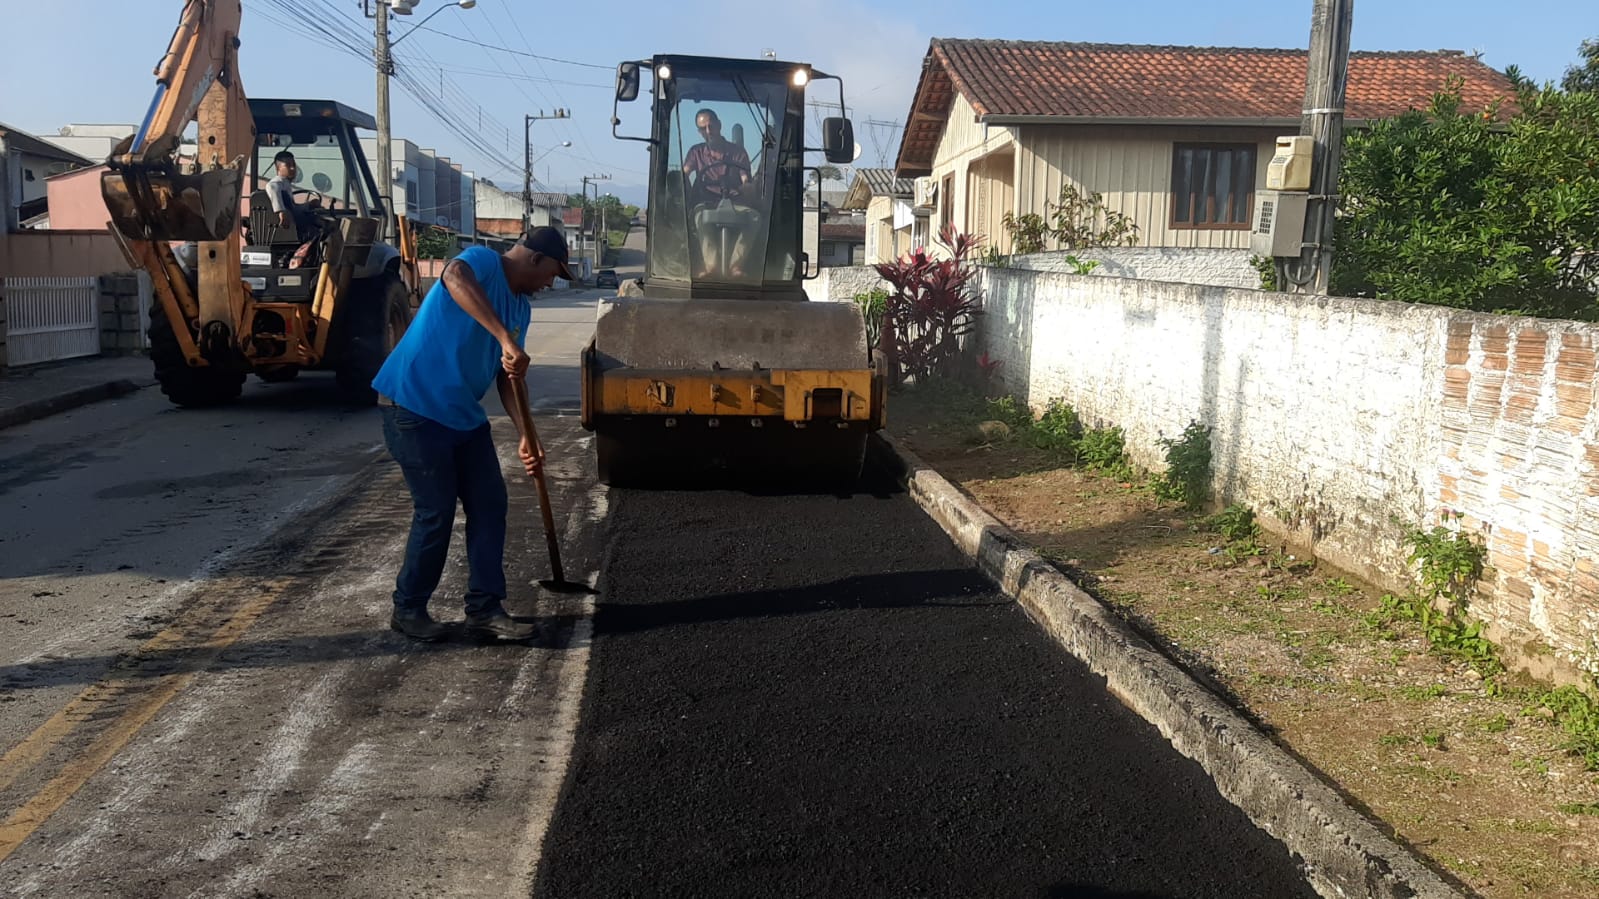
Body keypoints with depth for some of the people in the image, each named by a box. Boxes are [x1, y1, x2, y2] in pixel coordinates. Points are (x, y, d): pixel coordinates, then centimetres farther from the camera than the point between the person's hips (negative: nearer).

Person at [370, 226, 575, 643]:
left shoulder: (521, 307, 12)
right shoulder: (483, 261, -12)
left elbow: (507, 376, 15)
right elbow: (455, 277, -38)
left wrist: (526, 435, 5)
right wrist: (506, 339, -44)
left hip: (464, 414, 9)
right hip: (413, 405, -9)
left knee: (490, 505, 5)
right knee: (436, 511, -4)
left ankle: (485, 608, 13)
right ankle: (408, 609, 14)